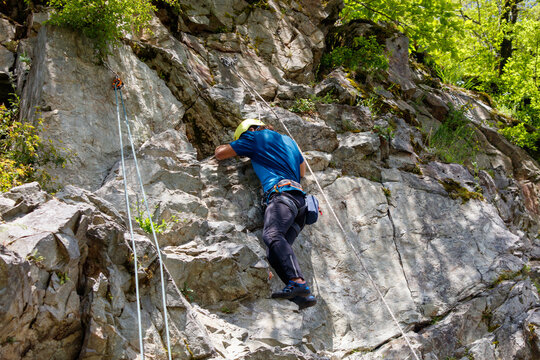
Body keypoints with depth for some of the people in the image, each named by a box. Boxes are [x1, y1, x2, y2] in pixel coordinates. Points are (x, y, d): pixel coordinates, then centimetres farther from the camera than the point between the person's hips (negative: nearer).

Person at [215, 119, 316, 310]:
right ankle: (303, 295, -23)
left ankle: (298, 283, -50)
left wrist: (224, 147, 43)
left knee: (272, 235, -30)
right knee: (274, 252, -5)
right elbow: (302, 171, 46)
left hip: (281, 193, -8)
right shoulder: (288, 140, 34)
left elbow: (220, 154, 19)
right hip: (299, 200, 8)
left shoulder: (256, 137, 14)